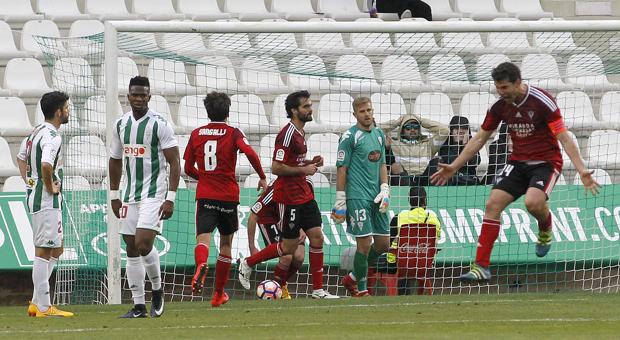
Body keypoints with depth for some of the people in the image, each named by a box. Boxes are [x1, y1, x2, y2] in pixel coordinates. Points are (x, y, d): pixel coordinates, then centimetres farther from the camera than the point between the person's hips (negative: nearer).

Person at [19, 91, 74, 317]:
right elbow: (46, 165, -33)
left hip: (34, 195, 10)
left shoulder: (36, 132, 13)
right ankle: (43, 307, -5)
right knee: (43, 251, -7)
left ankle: (37, 302, 15)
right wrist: (50, 187, -18)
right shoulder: (52, 137, -17)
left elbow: (21, 158, 28)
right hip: (47, 201, -10)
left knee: (55, 250, 16)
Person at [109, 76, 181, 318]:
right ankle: (138, 306, 9)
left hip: (154, 194, -6)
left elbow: (174, 163, -10)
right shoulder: (120, 124, 8)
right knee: (132, 249, 5)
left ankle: (157, 290, 7)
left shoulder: (159, 124, -10)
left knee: (143, 244, -18)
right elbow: (116, 161, 20)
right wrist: (114, 195, 18)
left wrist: (171, 198, -16)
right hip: (130, 194, 6)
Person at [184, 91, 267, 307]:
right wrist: (262, 177, -6)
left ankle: (201, 265, -48)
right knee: (226, 243, 15)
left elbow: (188, 169, 11)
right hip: (228, 196, 0)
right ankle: (219, 294, 22)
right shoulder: (233, 133, -1)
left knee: (203, 238, -12)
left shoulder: (196, 134, 7)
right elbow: (249, 153, -18)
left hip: (204, 196, 0)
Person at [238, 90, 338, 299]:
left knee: (317, 237, 2)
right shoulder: (287, 134, -18)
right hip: (289, 197, -9)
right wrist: (304, 170, -16)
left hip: (304, 195, 9)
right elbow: (276, 167, -22)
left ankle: (318, 289, 5)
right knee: (289, 247, 0)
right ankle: (248, 263, 18)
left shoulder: (299, 133, 13)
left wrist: (310, 162, 7)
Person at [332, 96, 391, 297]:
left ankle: (353, 278, 24)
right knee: (364, 243, -8)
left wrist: (385, 190, 7)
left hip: (376, 197, 7)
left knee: (383, 243, 8)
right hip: (357, 197, -7)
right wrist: (340, 200, -11)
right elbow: (341, 169, -8)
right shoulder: (350, 136, -7)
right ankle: (361, 289, 5)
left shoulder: (379, 135, 14)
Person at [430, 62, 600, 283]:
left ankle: (545, 230, 6)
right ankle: (481, 267, -12)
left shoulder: (543, 102, -17)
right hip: (518, 163, 5)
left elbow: (564, 139, -17)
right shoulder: (500, 107, -1)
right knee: (493, 204, -14)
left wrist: (582, 170, -28)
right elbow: (480, 139, 11)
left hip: (546, 162, -5)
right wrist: (453, 167, 10)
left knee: (533, 202, -32)